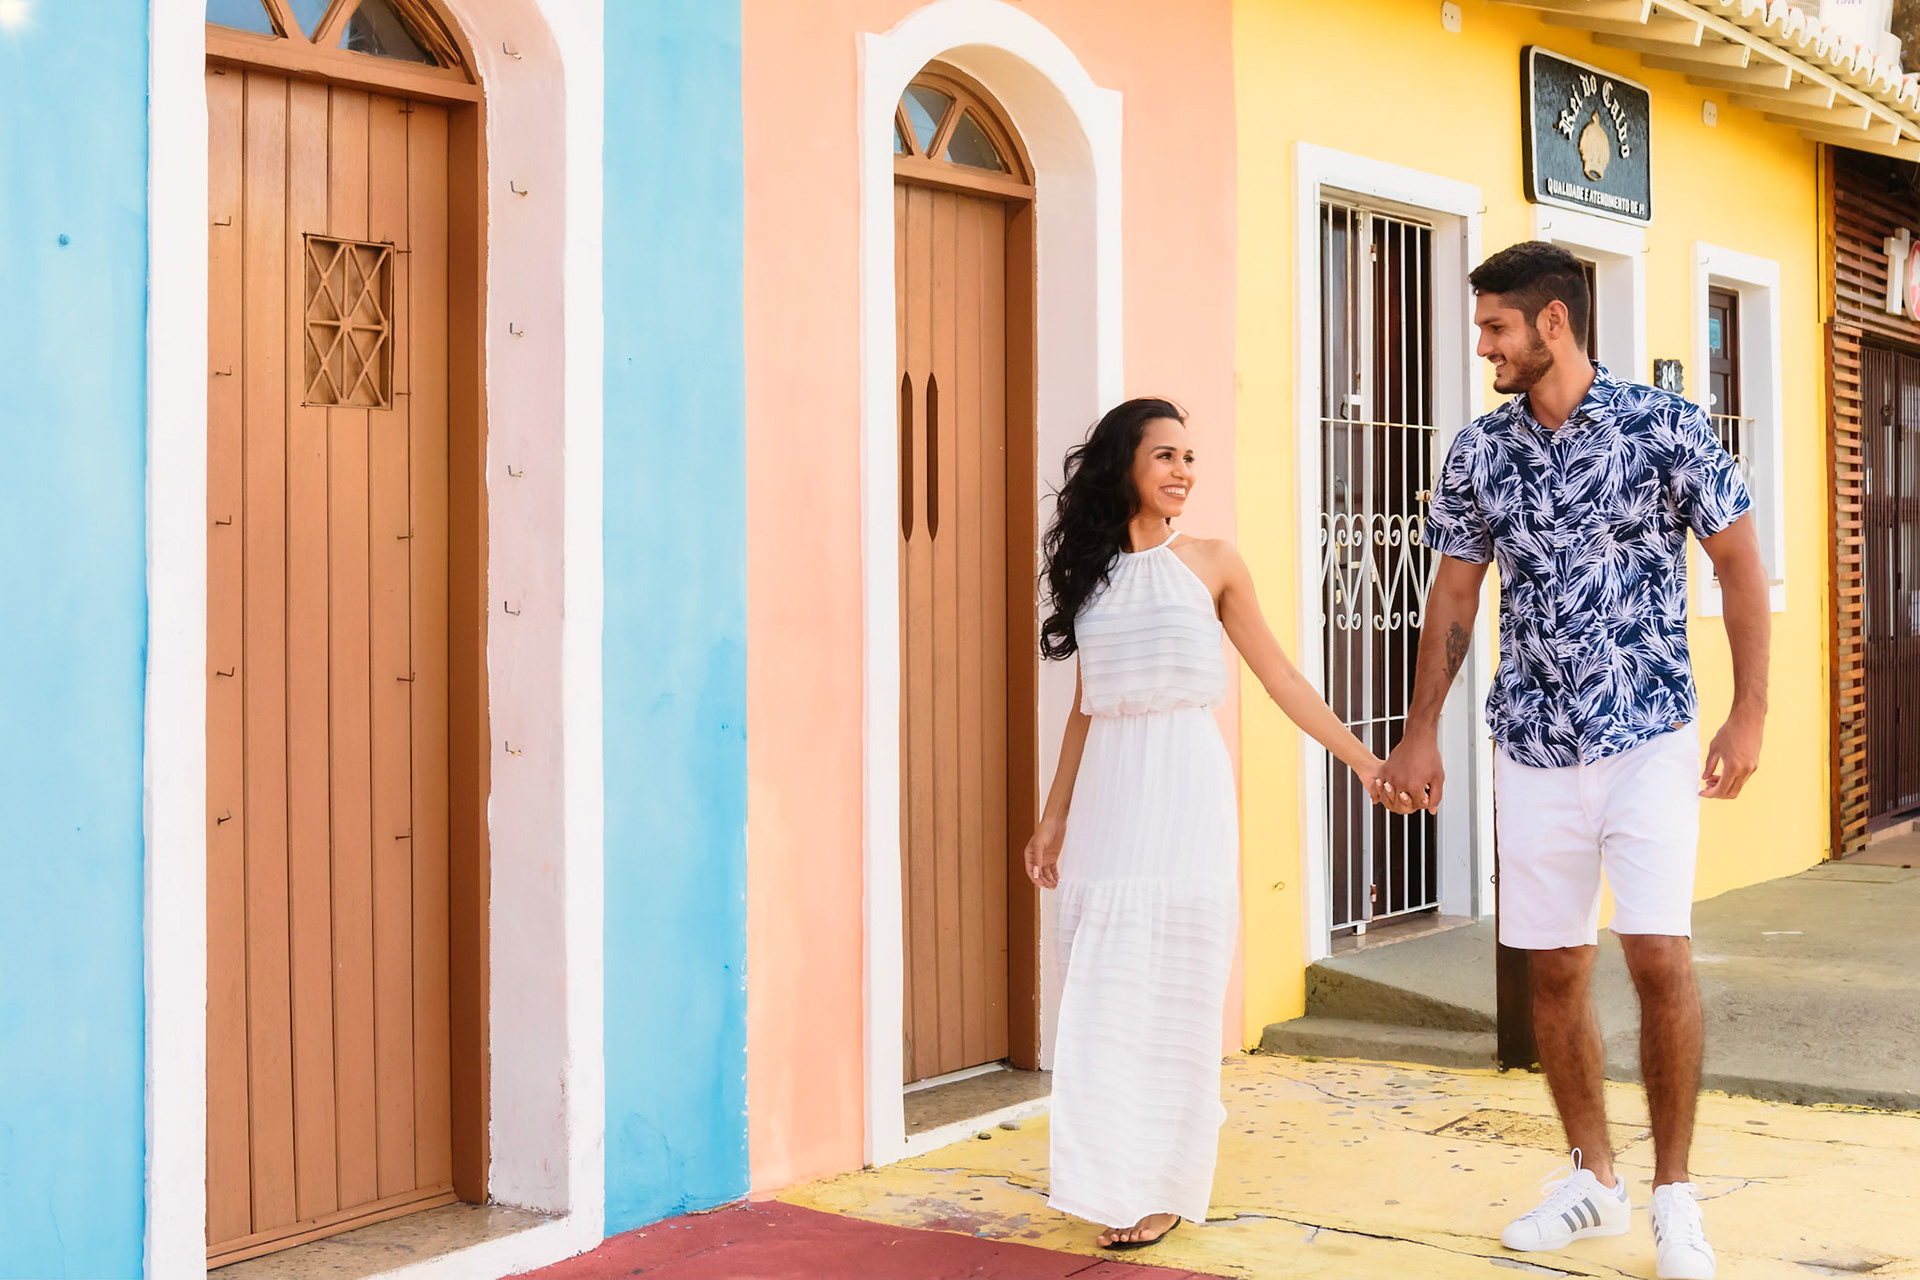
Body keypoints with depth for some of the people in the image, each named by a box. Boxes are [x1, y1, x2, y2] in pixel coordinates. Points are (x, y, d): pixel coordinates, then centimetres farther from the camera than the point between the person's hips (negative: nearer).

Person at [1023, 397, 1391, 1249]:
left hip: (1185, 793, -3)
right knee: (1106, 996, 3)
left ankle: (1165, 1186, 7)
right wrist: (1054, 817, 16)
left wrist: (1362, 759, 3)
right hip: (1109, 795, 3)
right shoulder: (1091, 571, 10)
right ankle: (1117, 1177, 14)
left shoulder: (1212, 564, 2)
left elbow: (1280, 679, 6)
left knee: (1173, 995, -1)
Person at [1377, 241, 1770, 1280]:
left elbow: (1738, 566, -2)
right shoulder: (1478, 452, 5)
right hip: (1532, 748, 4)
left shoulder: (1665, 428, -6)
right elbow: (1453, 599, 11)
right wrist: (1420, 733, 9)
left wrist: (1749, 712, -8)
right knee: (1553, 969, 7)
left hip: (1648, 738, -4)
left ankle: (1673, 1192, 4)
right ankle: (1594, 1180, 23)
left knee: (1658, 954, -12)